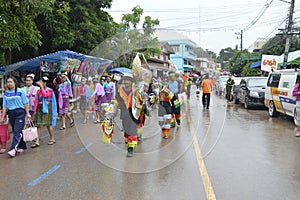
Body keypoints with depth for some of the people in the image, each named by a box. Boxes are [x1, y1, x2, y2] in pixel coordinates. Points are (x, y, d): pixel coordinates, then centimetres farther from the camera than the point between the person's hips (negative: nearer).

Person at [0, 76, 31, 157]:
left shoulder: (20, 91, -4)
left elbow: (25, 103, -2)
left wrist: (27, 113, -5)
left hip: (20, 112, -5)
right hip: (11, 113, 5)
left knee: (17, 131, -11)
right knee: (16, 131, 10)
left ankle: (13, 149, -16)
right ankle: (22, 147, 24)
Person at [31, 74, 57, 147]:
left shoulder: (50, 90, -4)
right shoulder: (38, 91, 9)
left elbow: (45, 95, -24)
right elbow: (36, 101, 7)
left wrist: (41, 86, -21)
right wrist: (35, 110, 2)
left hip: (47, 109, -4)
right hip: (40, 109, 4)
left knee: (48, 124, 3)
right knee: (39, 125, 0)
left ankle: (52, 139, 19)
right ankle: (37, 142, 1)